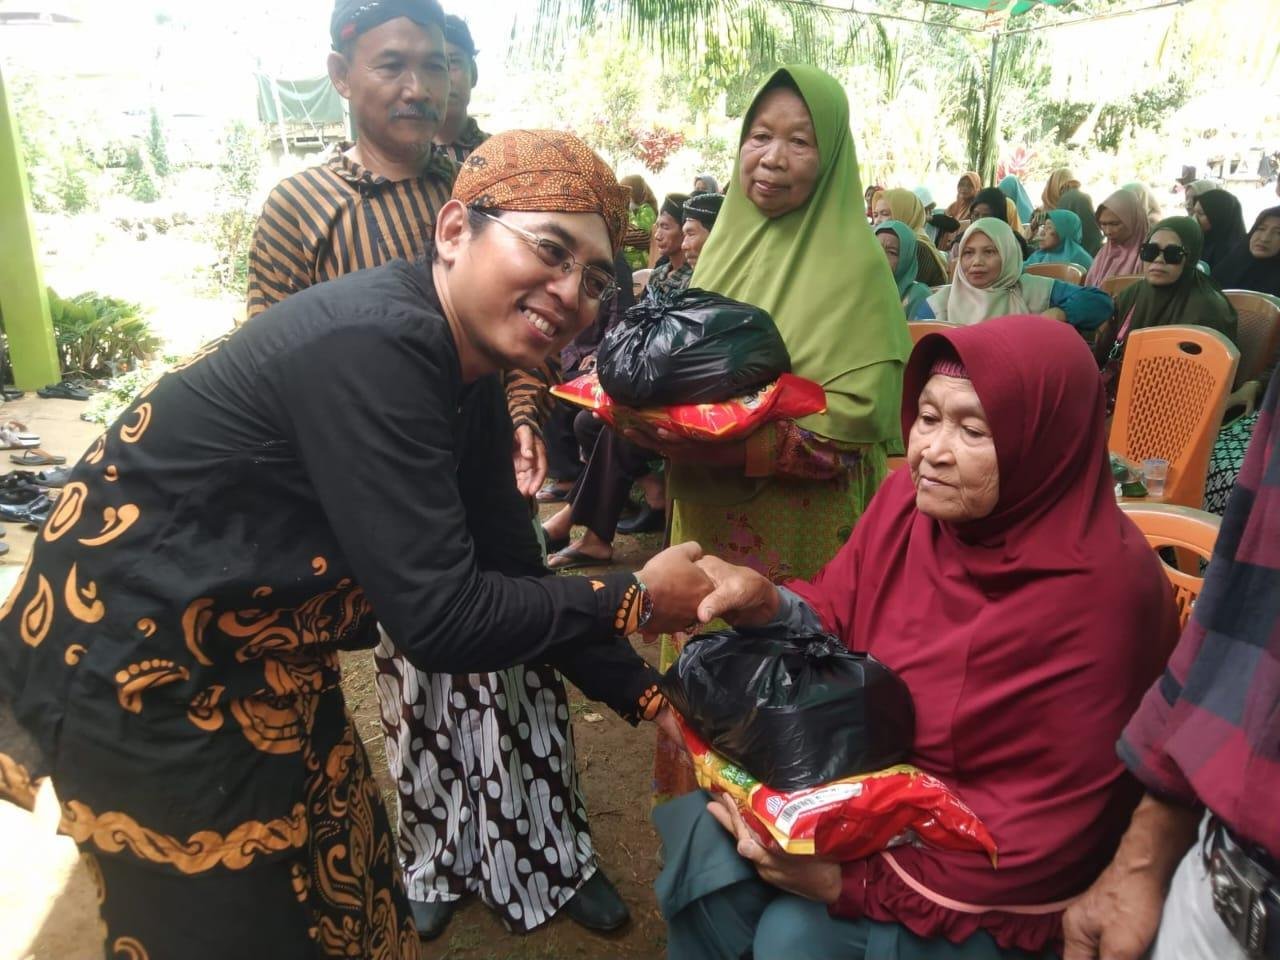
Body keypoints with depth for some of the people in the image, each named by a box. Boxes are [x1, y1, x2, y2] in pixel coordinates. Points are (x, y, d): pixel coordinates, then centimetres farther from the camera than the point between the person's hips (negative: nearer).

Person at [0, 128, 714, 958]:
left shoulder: (469, 382, -1)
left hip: (260, 664, 9)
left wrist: (647, 696, -1)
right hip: (133, 672, -8)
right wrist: (636, 599, -19)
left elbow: (512, 574, 3)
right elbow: (441, 621, -30)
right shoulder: (373, 347, -30)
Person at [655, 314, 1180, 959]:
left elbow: (1047, 823, -21)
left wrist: (852, 880, -23)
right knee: (702, 831, -11)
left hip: (995, 885, -5)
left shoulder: (1101, 590, -25)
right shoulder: (913, 495, -7)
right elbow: (836, 621, 3)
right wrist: (767, 606, -22)